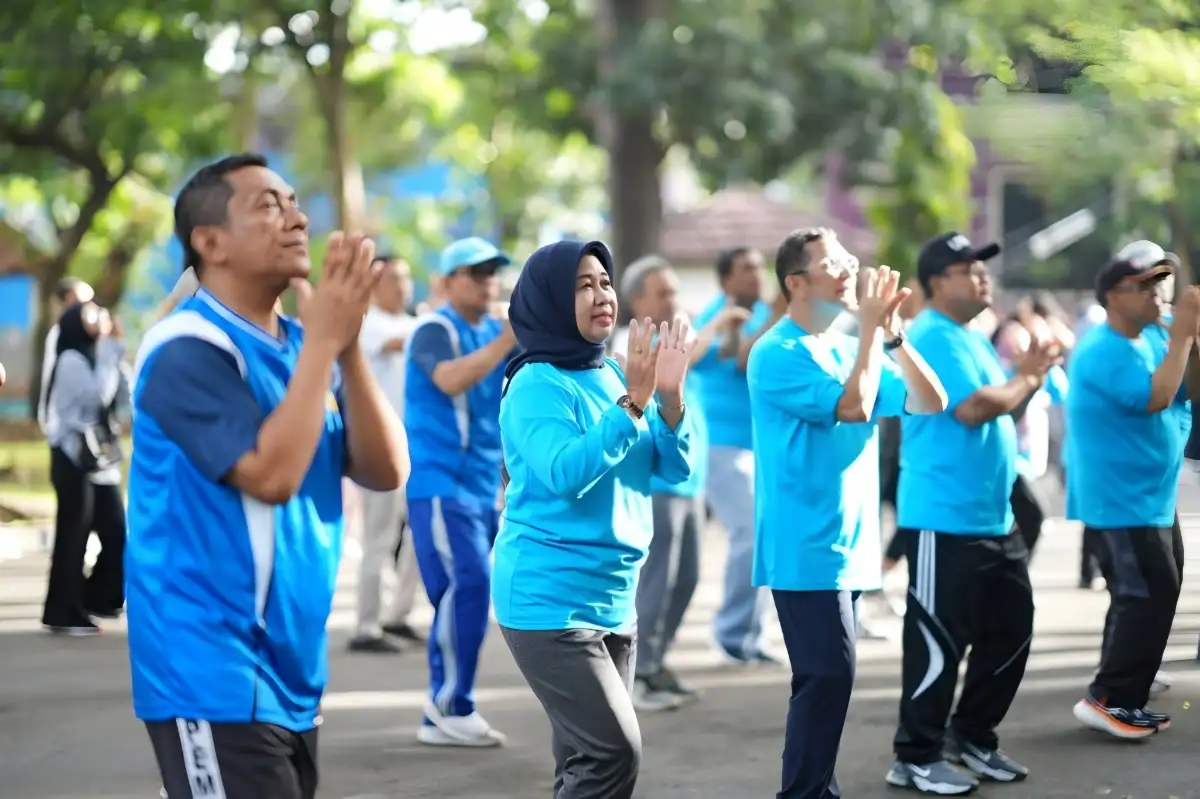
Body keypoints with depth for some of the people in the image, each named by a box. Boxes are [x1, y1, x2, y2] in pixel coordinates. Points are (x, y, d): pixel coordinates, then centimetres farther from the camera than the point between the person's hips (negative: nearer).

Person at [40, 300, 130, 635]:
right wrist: (108, 353, -12)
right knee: (73, 535, -6)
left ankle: (97, 598, 20)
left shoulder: (95, 358, 19)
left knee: (115, 531, 6)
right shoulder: (71, 360, -8)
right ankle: (64, 613, -1)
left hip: (101, 458, 8)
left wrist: (115, 355, 7)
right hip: (74, 459, -8)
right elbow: (97, 396, -20)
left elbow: (122, 401, 12)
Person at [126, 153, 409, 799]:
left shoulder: (301, 348, 11)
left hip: (290, 675, 8)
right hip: (215, 677, -8)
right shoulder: (189, 351, -14)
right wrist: (323, 340, -18)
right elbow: (271, 474, -25)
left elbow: (386, 471, 2)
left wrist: (347, 345, -10)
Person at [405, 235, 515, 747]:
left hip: (481, 487, 8)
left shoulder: (495, 331, 13)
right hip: (440, 484, -8)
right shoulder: (434, 331, -9)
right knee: (467, 584, -17)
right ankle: (450, 709, -13)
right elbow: (451, 380, -28)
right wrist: (507, 341, -33)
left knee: (466, 591, 7)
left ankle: (445, 712, 12)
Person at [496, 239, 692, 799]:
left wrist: (669, 395, -9)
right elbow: (565, 473, -27)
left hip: (613, 600, 8)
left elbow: (673, 468, 7)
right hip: (550, 601, -8)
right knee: (614, 753, -15)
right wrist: (633, 403, -27)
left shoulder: (612, 376, 9)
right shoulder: (537, 385, -12)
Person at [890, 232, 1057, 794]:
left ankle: (972, 736, 28)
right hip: (944, 520, -10)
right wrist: (1027, 378, -9)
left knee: (1011, 630, 15)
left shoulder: (973, 338, 17)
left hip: (993, 518, 10)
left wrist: (1030, 376, 4)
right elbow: (972, 408, -24)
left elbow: (1001, 410, 20)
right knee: (939, 642, -4)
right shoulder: (934, 337, -14)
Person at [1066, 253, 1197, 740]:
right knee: (1147, 598, -11)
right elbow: (1154, 398, -29)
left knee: (1148, 599, 13)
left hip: (1151, 499, 10)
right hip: (1121, 502, -10)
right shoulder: (1104, 351, -19)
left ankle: (1126, 701, 20)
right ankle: (1106, 699, -5)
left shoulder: (1151, 339, 8)